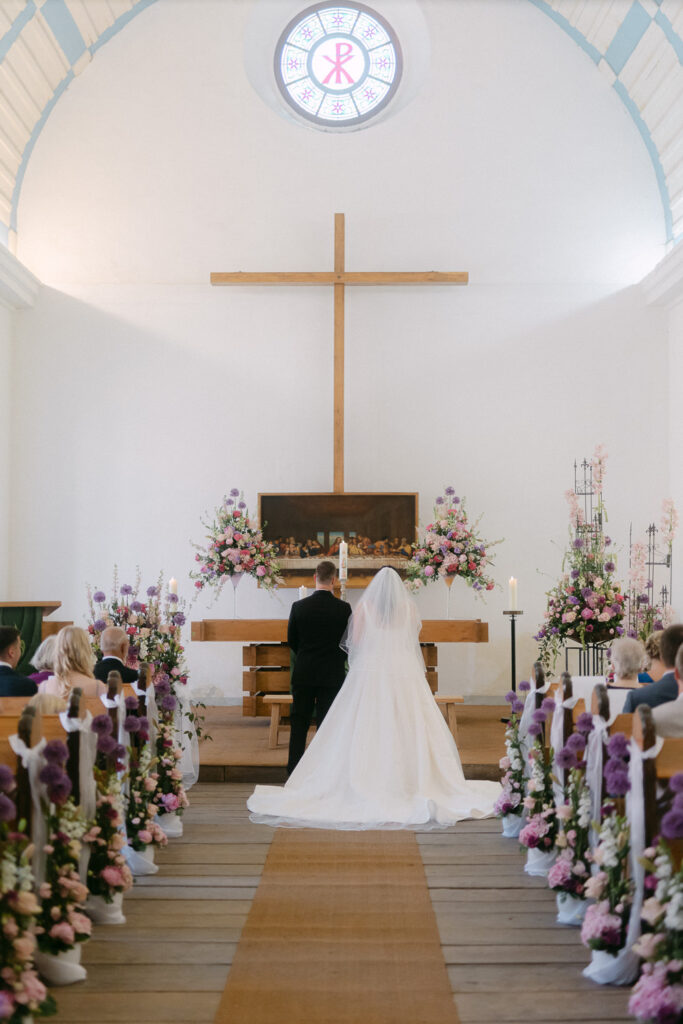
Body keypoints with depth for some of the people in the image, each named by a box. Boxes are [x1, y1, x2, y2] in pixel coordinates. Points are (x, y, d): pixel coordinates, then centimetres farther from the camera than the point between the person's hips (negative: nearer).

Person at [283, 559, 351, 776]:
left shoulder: (299, 606, -6)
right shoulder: (343, 608, -8)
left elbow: (291, 640, 4)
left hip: (303, 674, 1)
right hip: (332, 674, -1)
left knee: (299, 723, 9)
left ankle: (294, 769, 9)